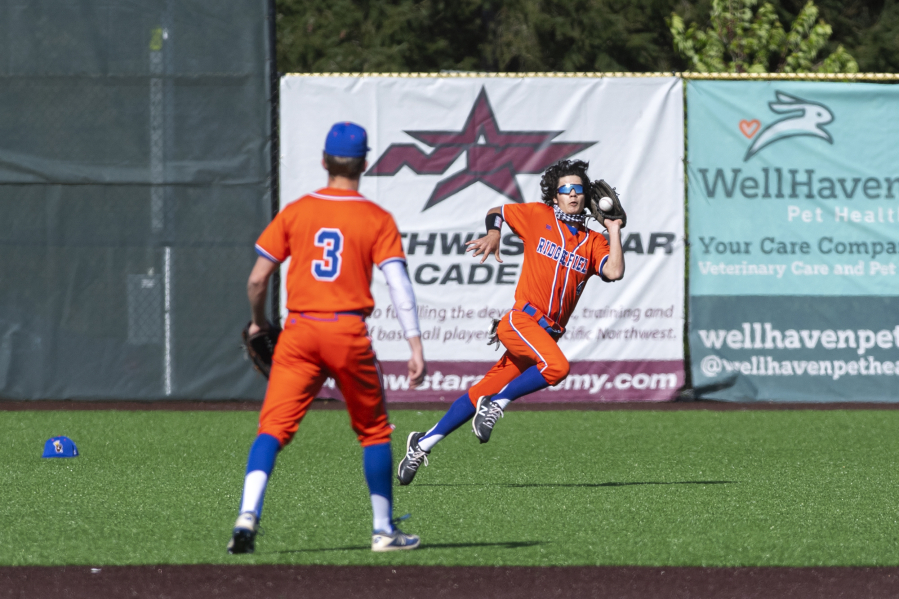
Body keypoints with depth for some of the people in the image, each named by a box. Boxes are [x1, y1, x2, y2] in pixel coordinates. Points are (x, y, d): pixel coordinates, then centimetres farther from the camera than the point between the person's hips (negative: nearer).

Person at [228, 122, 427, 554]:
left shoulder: (295, 212, 5)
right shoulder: (377, 220, 1)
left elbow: (256, 280, 4)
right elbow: (399, 284, -8)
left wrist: (258, 322, 23)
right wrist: (415, 347, -9)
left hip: (299, 331, 1)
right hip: (349, 333, -1)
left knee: (273, 428, -3)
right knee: (374, 430, 16)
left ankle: (248, 515, -24)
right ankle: (384, 530, 21)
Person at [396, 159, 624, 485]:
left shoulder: (593, 242, 14)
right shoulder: (539, 216, 7)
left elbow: (614, 272, -2)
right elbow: (497, 212, 19)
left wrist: (614, 232, 1)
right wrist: (493, 233, -2)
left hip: (548, 333, 4)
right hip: (521, 320, -4)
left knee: (484, 393, 4)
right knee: (556, 366, -31)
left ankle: (423, 443, 13)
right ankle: (496, 404, -12)